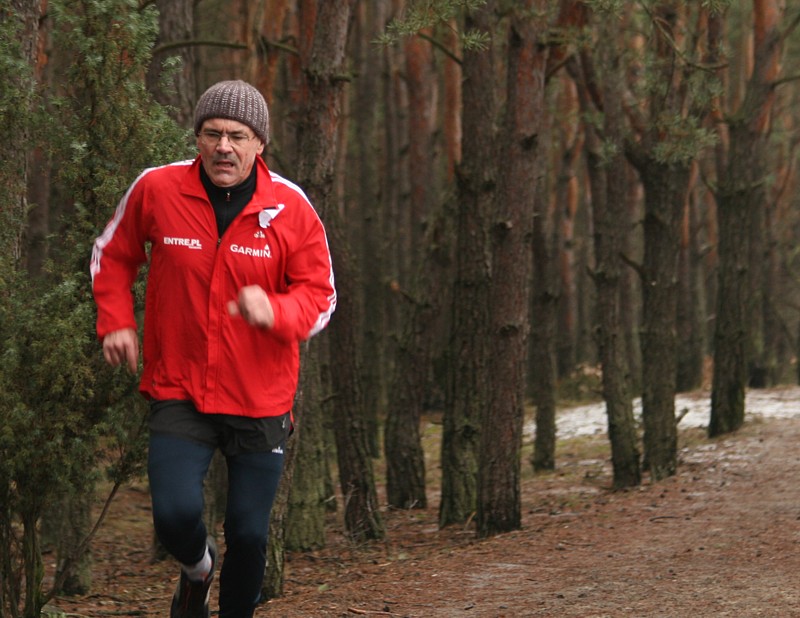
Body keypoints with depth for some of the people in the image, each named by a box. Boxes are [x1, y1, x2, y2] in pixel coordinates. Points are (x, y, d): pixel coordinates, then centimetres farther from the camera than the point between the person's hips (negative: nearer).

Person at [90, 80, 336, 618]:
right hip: (179, 391, -1)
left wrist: (274, 310, -23)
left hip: (261, 398, 1)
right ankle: (198, 568, 21)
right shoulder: (156, 190, -6)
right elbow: (113, 255, 12)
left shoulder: (291, 208, -6)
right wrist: (115, 321, -1)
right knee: (176, 514, -17)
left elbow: (320, 296, -2)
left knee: (249, 534, 4)